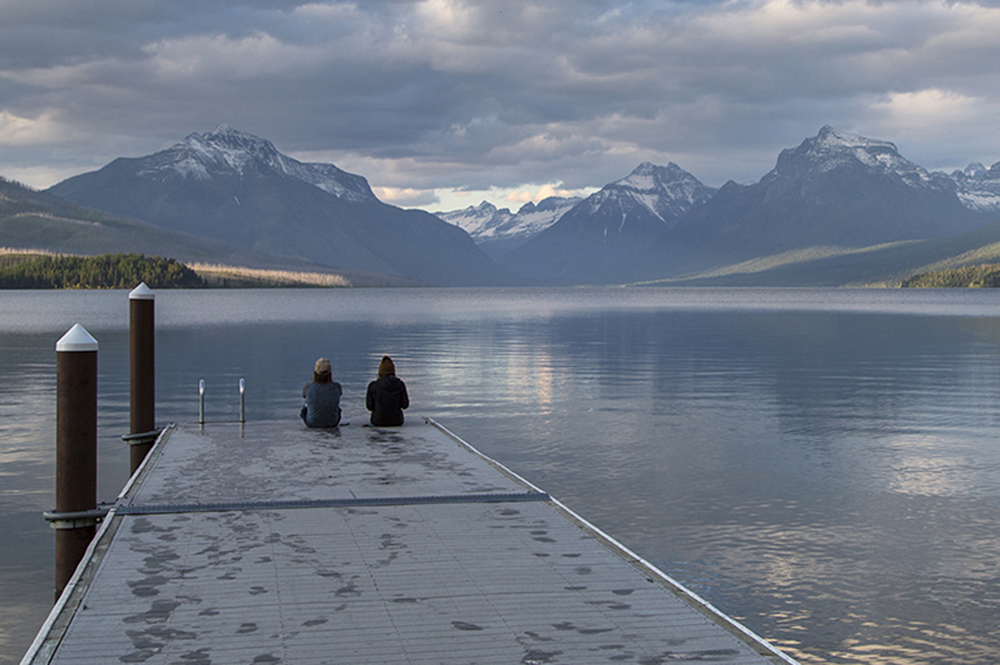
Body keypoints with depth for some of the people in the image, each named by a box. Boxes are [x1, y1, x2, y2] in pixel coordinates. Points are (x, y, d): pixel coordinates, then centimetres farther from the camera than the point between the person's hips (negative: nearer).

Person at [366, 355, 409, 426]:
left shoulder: (372, 386, -13)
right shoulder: (400, 384, -10)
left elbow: (370, 406, -4)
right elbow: (405, 405, -3)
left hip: (378, 421, -1)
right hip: (397, 421, 1)